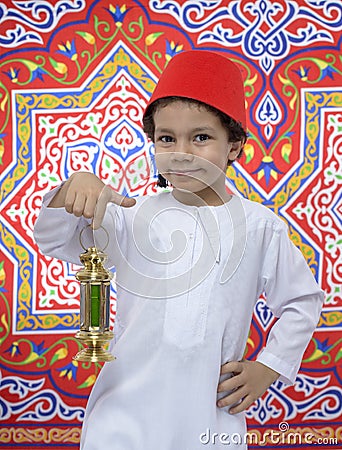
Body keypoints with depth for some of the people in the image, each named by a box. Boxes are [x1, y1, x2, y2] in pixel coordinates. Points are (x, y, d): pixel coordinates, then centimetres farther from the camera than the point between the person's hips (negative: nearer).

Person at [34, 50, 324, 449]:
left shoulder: (260, 226, 0)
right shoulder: (136, 216, 0)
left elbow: (302, 300, 11)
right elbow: (54, 241, 3)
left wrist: (268, 368, 5)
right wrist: (75, 187, -16)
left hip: (211, 415, 0)